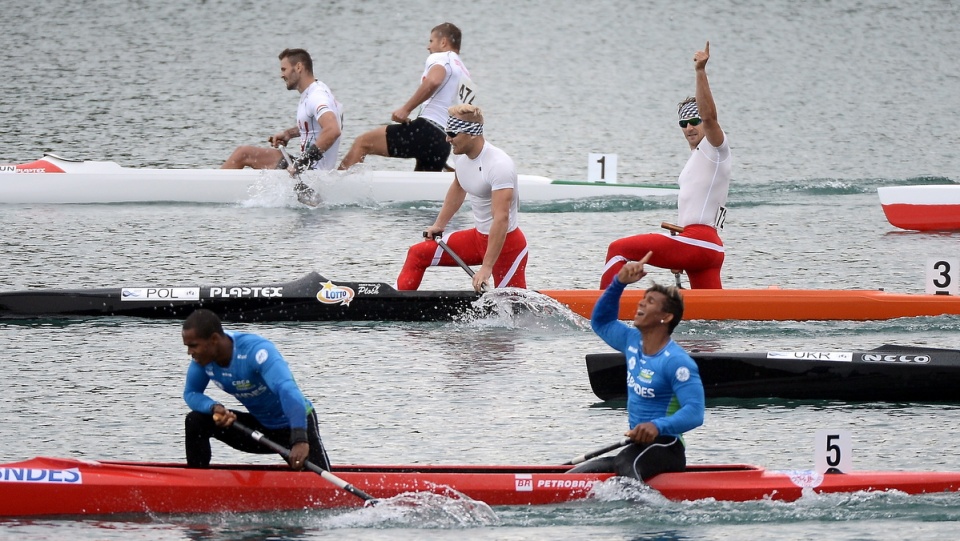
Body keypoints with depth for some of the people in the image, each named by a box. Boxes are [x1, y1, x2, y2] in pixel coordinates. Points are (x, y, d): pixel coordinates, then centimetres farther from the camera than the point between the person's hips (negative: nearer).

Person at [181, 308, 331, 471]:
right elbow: (191, 394, -1)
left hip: (298, 423, -6)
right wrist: (214, 408, -26)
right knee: (196, 421, -10)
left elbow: (288, 391, -46)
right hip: (261, 426, 6)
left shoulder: (256, 351, -33)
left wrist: (299, 440, -60)